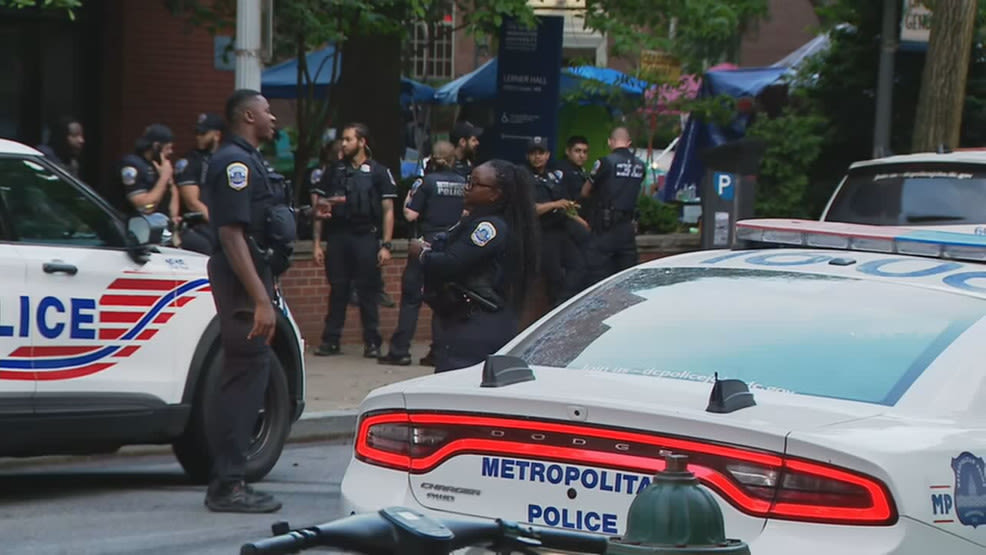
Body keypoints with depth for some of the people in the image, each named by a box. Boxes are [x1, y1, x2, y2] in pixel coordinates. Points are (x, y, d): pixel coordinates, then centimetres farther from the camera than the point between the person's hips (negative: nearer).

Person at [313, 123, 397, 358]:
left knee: (368, 291, -1)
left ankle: (372, 342, 6)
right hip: (339, 236, 3)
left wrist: (385, 245, -7)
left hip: (366, 238, -3)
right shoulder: (335, 171, 13)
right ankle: (330, 340, 7)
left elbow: (388, 210, 1)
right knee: (337, 290, 3)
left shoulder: (379, 172, 3)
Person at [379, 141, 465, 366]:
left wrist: (408, 201, 8)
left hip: (428, 243, -4)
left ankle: (400, 350, -1)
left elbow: (411, 215, -12)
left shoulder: (429, 181, -10)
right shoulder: (463, 184, 3)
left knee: (411, 296, 1)